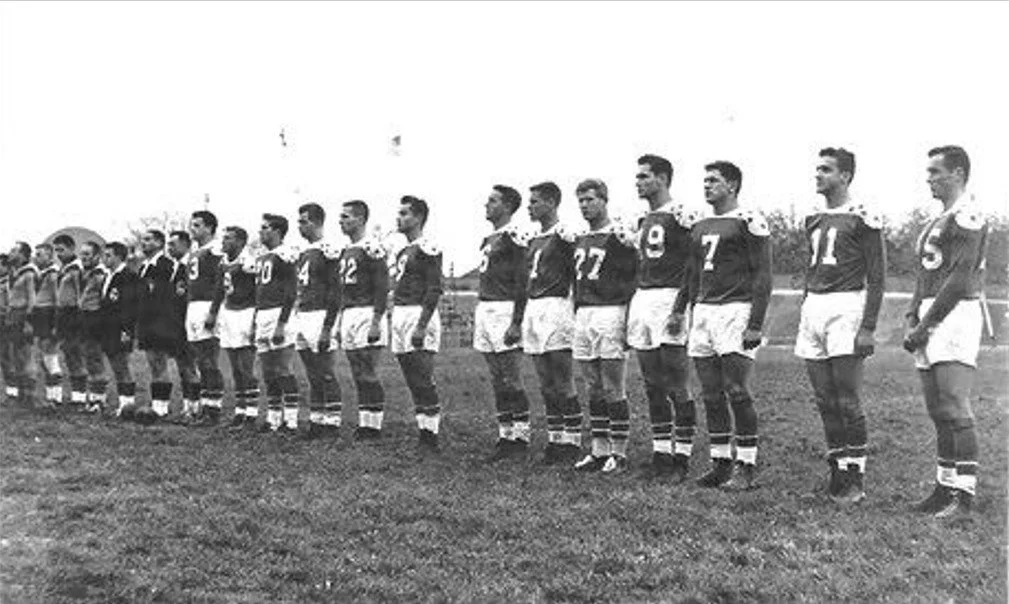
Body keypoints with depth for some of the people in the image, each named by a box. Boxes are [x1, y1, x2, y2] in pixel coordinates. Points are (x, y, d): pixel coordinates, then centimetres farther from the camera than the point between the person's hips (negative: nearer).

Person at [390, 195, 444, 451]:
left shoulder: (427, 249, -10)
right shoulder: (403, 252, 17)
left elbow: (434, 290, -16)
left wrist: (421, 326, -22)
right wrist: (395, 322, 18)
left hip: (419, 315, -9)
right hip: (400, 315, 9)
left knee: (424, 381, -7)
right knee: (413, 382, 11)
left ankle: (430, 437, -1)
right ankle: (423, 432, 17)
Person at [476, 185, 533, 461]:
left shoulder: (514, 236, -9)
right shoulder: (488, 239, 19)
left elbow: (522, 283, -14)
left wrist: (516, 323, -20)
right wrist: (478, 318, 20)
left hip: (505, 312, -9)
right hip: (484, 311, 9)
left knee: (511, 381, -6)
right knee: (497, 382, 11)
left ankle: (521, 438, 1)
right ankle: (505, 436, 16)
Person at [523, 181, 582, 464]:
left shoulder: (565, 235, -8)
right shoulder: (533, 238, 17)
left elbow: (577, 276, -9)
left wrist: (575, 313, -10)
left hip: (555, 309, -8)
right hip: (532, 310, 8)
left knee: (564, 385, -4)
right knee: (546, 386, 11)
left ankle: (572, 443, 3)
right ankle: (555, 441, 17)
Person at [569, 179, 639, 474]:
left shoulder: (620, 234, -6)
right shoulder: (579, 239, 17)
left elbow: (633, 279, -9)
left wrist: (629, 321, -14)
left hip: (610, 313, -7)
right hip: (583, 315, 7)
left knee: (613, 391, -3)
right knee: (594, 391, 11)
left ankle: (618, 453, 5)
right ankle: (599, 451, 18)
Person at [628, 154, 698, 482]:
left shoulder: (680, 216, -8)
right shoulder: (643, 221, 18)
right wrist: (632, 308, 18)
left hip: (668, 300, -8)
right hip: (642, 300, 8)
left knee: (677, 386, -5)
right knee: (652, 387, 11)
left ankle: (682, 458, 3)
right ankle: (661, 454, 18)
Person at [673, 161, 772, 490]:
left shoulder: (748, 222, -6)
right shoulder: (700, 227, 17)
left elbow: (762, 276, -9)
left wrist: (755, 324, -15)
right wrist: (679, 310, 13)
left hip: (735, 311, -7)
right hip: (703, 312, 7)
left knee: (736, 391, -7)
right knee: (711, 395, 8)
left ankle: (747, 466, 2)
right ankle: (720, 462, 17)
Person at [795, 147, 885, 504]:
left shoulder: (862, 218, -6)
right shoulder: (814, 220, 16)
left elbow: (877, 278, -8)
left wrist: (868, 327, -15)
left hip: (846, 308, -7)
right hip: (812, 308, 7)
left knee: (848, 403, -4)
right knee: (825, 403, 10)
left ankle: (855, 478, 6)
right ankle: (837, 471, 20)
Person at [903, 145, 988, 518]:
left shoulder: (966, 215, -9)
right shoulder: (937, 221, 20)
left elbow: (960, 280, -16)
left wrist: (924, 325, -14)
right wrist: (912, 317, 9)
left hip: (955, 315, -9)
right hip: (931, 320, 9)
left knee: (954, 409, -10)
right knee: (938, 411, 11)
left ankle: (964, 494, -5)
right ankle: (945, 486, 19)